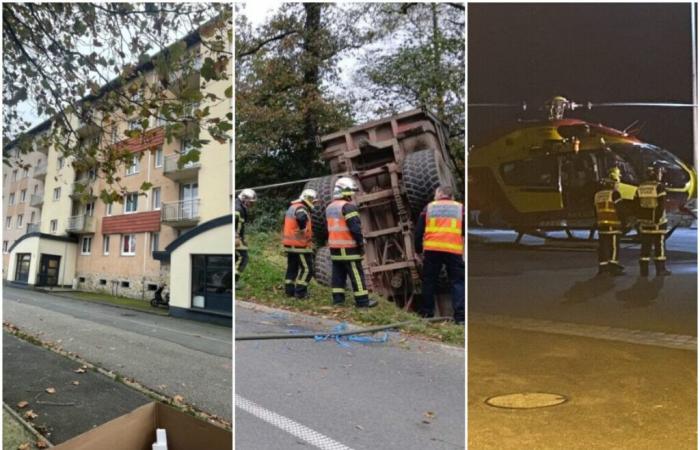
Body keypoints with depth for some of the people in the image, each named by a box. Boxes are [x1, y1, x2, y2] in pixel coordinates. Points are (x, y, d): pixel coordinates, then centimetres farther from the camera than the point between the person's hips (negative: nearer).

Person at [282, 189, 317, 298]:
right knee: (307, 268, -3)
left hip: (289, 244, 9)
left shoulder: (292, 207, 16)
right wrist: (303, 231, -24)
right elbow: (301, 218, -39)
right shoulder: (301, 209, -15)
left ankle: (289, 290, 18)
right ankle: (300, 292, -3)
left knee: (292, 268, 15)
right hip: (300, 245, -9)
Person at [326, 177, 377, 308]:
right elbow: (355, 227, -20)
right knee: (357, 274, -3)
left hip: (334, 247, 8)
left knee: (338, 273, 12)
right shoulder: (348, 206, -15)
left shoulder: (330, 208, 13)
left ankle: (338, 298, 13)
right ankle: (363, 301, -1)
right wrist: (361, 243, -13)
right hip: (348, 248, -8)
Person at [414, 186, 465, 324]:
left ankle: (427, 313, 19)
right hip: (453, 250, -1)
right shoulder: (460, 207, 16)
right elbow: (465, 232, 12)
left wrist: (418, 251, 24)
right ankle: (460, 316, -5)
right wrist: (464, 252, 23)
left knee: (429, 281, 14)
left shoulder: (429, 207, 17)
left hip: (432, 249, 1)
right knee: (457, 282, 4)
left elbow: (418, 232, 15)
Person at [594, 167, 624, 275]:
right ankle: (613, 267, -4)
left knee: (603, 245, 8)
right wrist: (622, 222, -4)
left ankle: (602, 267, 12)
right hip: (613, 224, -7)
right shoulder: (614, 193, -10)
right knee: (614, 246, -4)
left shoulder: (598, 193, 12)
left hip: (601, 224, 7)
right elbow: (619, 209, -12)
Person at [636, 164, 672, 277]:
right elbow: (661, 205, -18)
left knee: (645, 245, 8)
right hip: (657, 221, -5)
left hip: (645, 221, 5)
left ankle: (644, 270, 8)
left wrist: (640, 218, 13)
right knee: (659, 245, 2)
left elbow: (636, 204, 8)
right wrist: (658, 219, -16)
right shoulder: (659, 187, -11)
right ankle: (660, 269, 5)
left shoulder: (640, 187, 6)